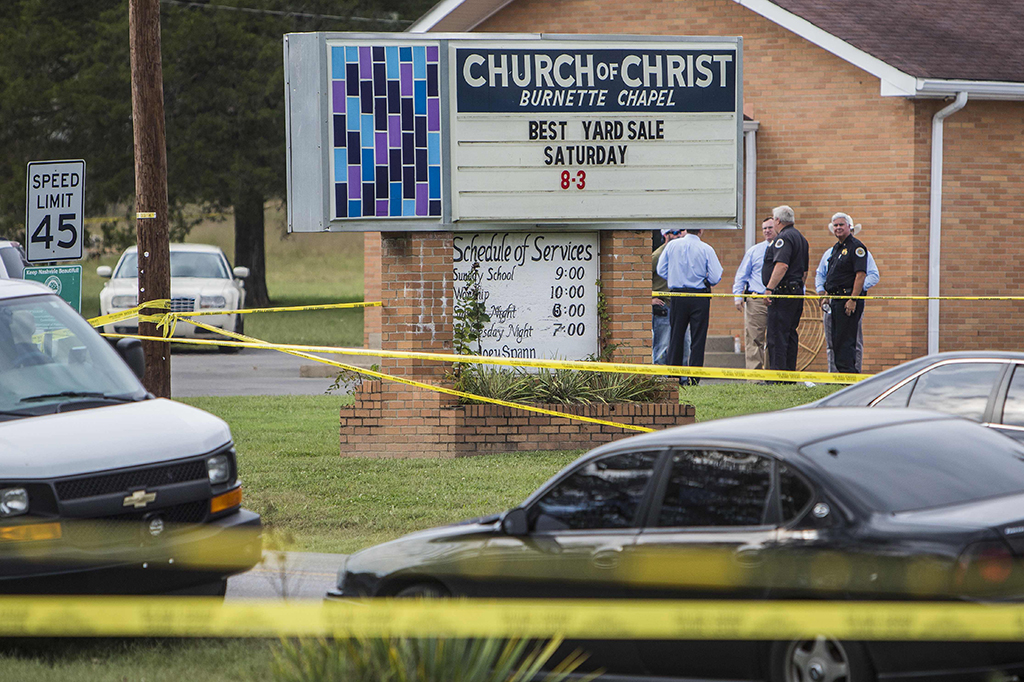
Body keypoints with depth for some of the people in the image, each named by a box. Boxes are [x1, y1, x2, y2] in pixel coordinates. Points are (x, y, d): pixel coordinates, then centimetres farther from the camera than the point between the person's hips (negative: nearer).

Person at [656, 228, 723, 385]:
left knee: (676, 337, 12)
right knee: (698, 339, 2)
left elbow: (661, 270, 5)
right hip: (700, 298, -2)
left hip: (677, 296, 2)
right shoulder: (706, 249, -8)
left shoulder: (672, 245, -1)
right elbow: (716, 277, -9)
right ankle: (694, 378, -2)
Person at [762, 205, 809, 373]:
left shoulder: (783, 238, -12)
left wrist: (769, 288, -25)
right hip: (797, 291, 10)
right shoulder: (800, 238, 20)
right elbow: (804, 271, 24)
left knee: (777, 336, -10)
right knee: (790, 335, 12)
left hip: (783, 291, -10)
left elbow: (782, 265, -25)